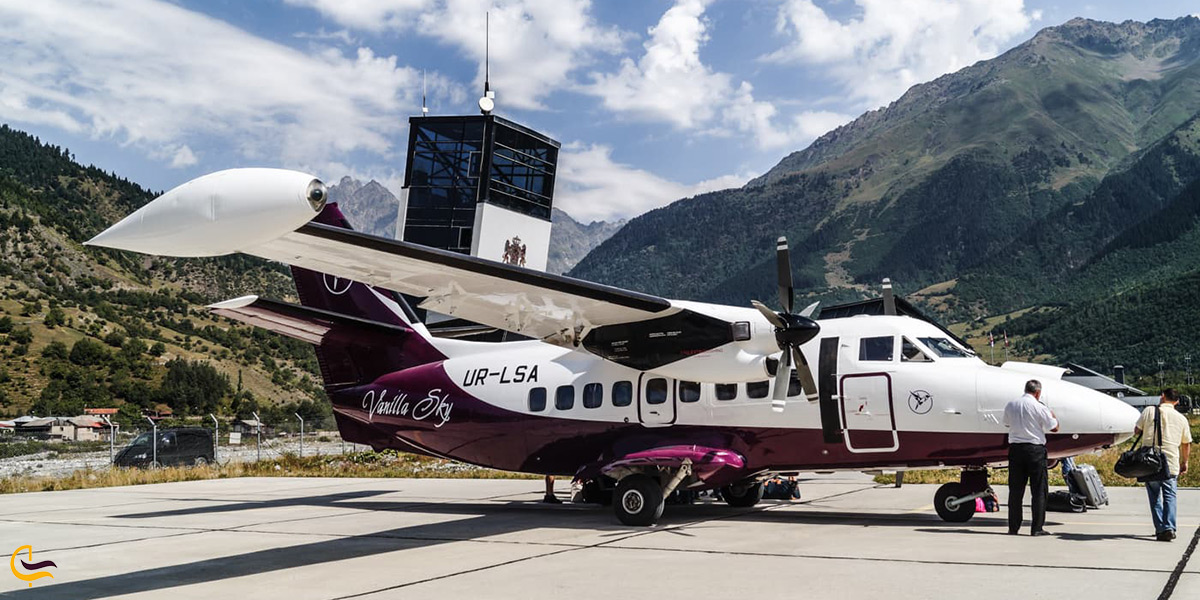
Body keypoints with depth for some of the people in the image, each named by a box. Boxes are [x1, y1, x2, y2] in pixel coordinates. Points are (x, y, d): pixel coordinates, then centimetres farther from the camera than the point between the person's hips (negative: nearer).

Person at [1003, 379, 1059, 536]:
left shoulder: (1010, 405, 6)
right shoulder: (1039, 407, -8)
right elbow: (1054, 428, 0)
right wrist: (1053, 415, 19)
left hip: (1015, 448, 4)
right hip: (1035, 448, -4)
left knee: (1015, 489, 8)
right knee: (1039, 490, 4)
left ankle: (1013, 527, 10)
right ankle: (1037, 528, 2)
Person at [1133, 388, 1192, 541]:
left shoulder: (1149, 411, 0)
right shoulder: (1181, 418, 6)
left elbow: (1136, 431, 4)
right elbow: (1186, 443, 15)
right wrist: (1185, 462, 27)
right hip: (1171, 464, 1)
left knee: (1155, 497, 8)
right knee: (1170, 496, 6)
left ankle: (1160, 529, 5)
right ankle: (1169, 528, -7)